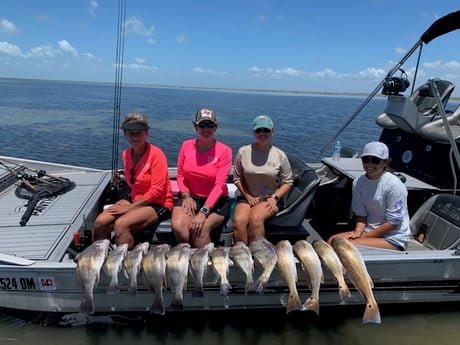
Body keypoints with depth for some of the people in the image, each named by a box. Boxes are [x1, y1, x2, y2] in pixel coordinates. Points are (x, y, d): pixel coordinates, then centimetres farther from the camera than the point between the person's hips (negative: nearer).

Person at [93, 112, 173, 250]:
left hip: (158, 204, -6)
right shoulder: (126, 154, 7)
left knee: (121, 225, -29)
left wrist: (130, 208, -15)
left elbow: (156, 190, -17)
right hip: (134, 199, 7)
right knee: (100, 222, -14)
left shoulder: (156, 154, -14)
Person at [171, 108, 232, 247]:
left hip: (216, 200, -3)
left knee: (200, 229, -30)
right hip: (191, 196, 3)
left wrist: (203, 212, -25)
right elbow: (180, 175, 11)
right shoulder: (186, 146, 2)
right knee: (177, 226, -25)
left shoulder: (224, 151, -9)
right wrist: (186, 195, -8)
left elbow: (219, 185, -16)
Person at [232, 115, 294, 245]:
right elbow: (237, 178, 8)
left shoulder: (280, 155, 1)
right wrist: (248, 197, -2)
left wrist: (274, 198, -8)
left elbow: (288, 182, 6)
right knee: (239, 220, -29)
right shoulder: (243, 151, 2)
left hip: (271, 199, -1)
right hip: (247, 197, 2)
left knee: (255, 218, -32)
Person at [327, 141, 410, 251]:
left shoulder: (394, 185, -18)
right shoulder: (358, 182, -1)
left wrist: (364, 236, -14)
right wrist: (358, 231, -14)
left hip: (393, 238, -6)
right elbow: (361, 214, 6)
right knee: (332, 240, -13)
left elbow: (393, 222, -15)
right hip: (369, 230, 6)